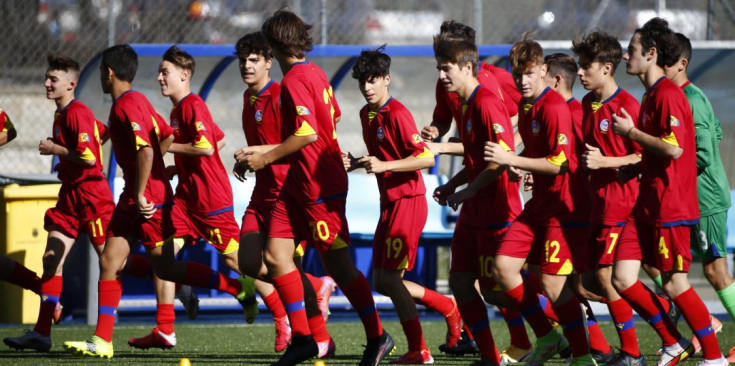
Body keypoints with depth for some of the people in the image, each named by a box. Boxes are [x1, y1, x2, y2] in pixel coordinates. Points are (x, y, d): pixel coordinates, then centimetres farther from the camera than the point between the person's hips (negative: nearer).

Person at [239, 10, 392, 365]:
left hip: (318, 185, -10)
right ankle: (301, 337, 4)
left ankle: (377, 337, 9)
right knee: (275, 253, 2)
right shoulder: (316, 73, 11)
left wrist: (265, 158, -14)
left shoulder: (295, 81, -17)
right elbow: (334, 115, 23)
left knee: (339, 266, -2)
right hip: (298, 184, 10)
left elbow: (307, 134, -24)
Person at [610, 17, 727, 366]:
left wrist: (631, 132, -16)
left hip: (670, 207, -9)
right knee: (623, 278, 2)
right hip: (648, 206, 9)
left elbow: (674, 148, -25)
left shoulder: (668, 94, -15)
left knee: (675, 285, -3)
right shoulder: (652, 95, 16)